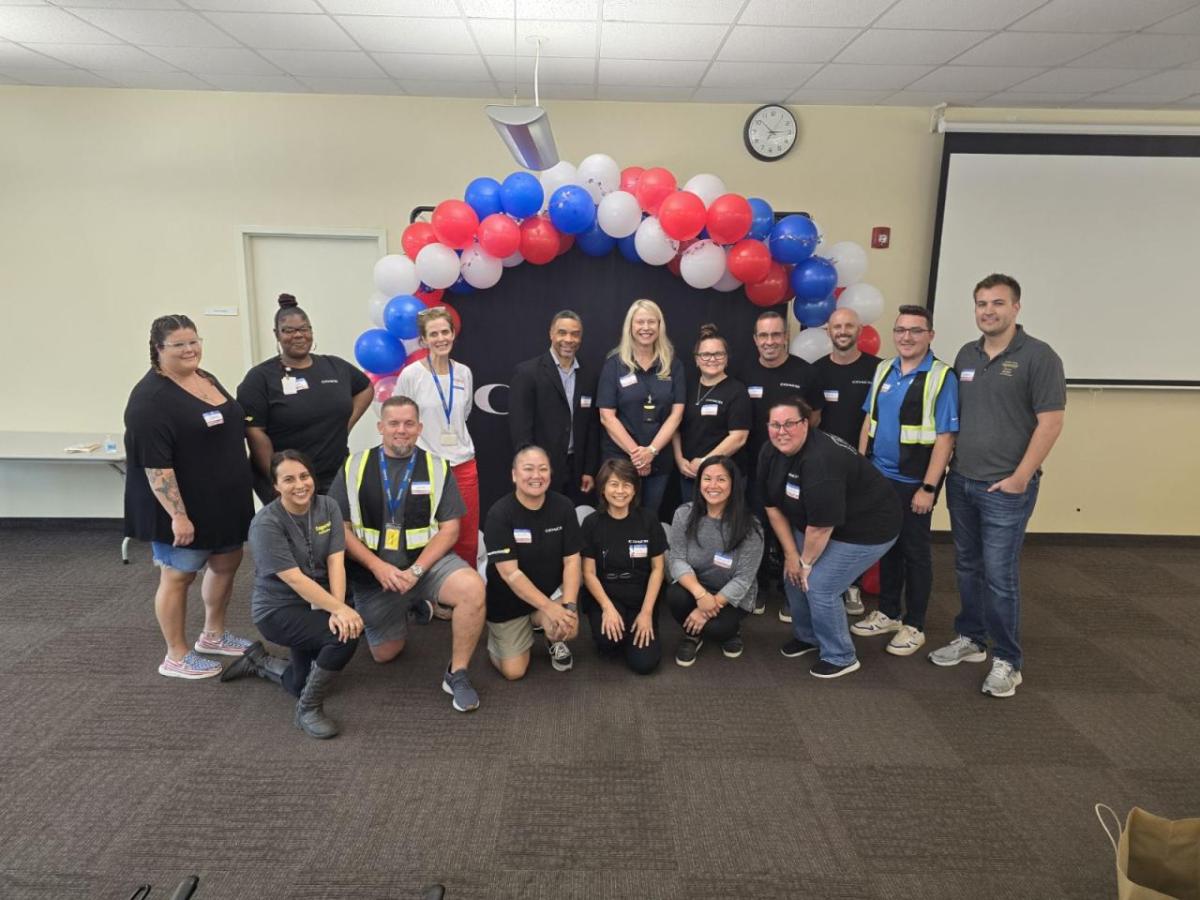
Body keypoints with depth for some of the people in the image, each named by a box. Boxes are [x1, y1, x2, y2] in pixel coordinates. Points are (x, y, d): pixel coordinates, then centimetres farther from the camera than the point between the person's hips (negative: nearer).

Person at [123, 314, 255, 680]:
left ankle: (213, 636, 35)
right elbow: (155, 464, -23)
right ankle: (177, 657, 18)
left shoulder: (207, 379, 8)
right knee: (178, 575, 4)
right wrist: (177, 515, -25)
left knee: (226, 562, 17)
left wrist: (242, 490, 19)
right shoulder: (150, 398, -18)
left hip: (223, 500, 9)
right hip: (183, 508, -8)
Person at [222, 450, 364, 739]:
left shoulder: (327, 507, -6)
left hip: (315, 604, 6)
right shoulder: (266, 524, -21)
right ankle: (308, 711, -8)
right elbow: (294, 579, -26)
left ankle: (259, 661, 39)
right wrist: (339, 609, -33)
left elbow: (336, 562, -13)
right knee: (346, 636, -28)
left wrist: (338, 609, -27)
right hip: (278, 609, -6)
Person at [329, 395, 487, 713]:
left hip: (428, 561, -1)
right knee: (385, 655, 10)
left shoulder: (437, 468, -2)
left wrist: (415, 571, -18)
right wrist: (378, 567, -17)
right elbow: (340, 528, -3)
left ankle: (457, 674, -13)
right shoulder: (354, 467, -1)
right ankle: (409, 606, 40)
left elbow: (449, 529, -5)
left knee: (472, 588, -31)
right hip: (373, 572, 2)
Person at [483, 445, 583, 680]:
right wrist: (550, 608, -29)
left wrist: (569, 605, -25)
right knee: (514, 671, -4)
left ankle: (554, 641, 11)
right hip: (509, 600, -2)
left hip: (552, 590, 2)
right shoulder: (500, 514, -22)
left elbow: (572, 561, -10)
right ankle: (499, 635, 30)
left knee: (567, 628, -28)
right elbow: (509, 573, -24)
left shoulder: (563, 507, -12)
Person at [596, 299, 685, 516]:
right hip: (620, 458, -2)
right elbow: (607, 416, -7)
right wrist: (635, 452, -15)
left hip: (659, 460, 2)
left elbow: (676, 413, -1)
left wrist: (651, 451, -13)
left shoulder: (673, 364, 4)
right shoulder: (615, 364, -2)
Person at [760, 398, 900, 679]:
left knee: (819, 586, -11)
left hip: (865, 528, -8)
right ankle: (807, 635, 32)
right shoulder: (771, 453, -9)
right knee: (793, 575, 6)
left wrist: (806, 562, -14)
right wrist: (791, 554, -3)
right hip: (814, 524, 8)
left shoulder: (821, 459, -35)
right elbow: (773, 506, -1)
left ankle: (841, 658, 10)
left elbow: (821, 525, -29)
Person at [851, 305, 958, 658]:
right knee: (886, 545, 16)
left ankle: (914, 626, 20)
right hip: (878, 477, 5)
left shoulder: (942, 377, -11)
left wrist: (928, 488, -17)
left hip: (913, 483, -5)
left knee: (914, 552, 6)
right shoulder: (882, 370, 7)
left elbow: (945, 438, -14)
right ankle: (888, 613, 31)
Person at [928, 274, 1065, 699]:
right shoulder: (966, 355, 9)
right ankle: (970, 639, 30)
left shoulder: (1038, 356, -8)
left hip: (1006, 488, -6)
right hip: (961, 482, 6)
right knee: (967, 568, 15)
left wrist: (1020, 478, -14)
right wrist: (949, 465, 9)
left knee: (1000, 576, -2)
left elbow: (1051, 422, -12)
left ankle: (1007, 661, 12)